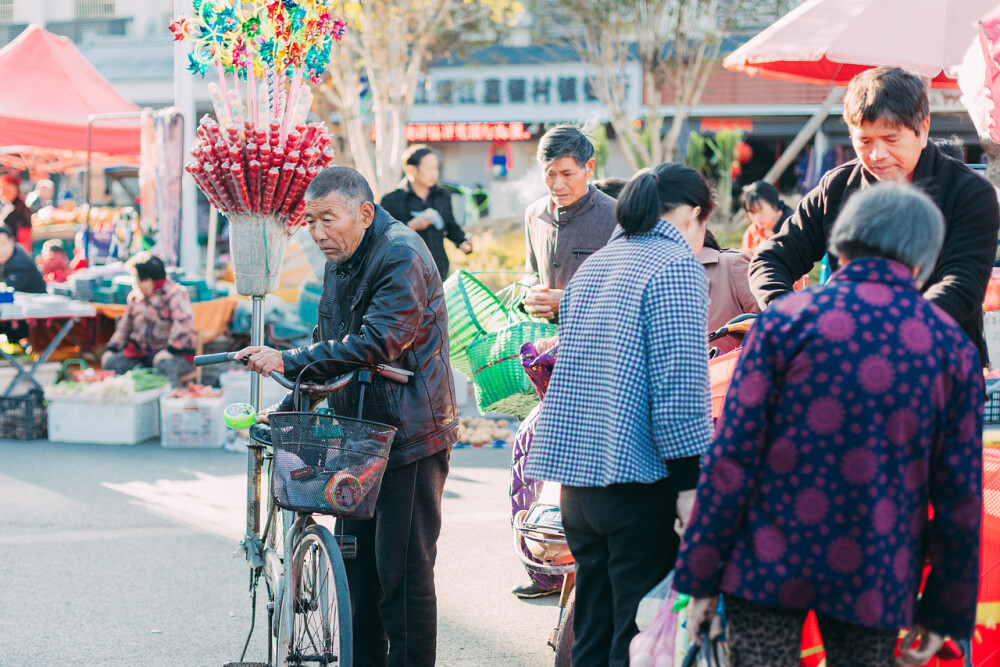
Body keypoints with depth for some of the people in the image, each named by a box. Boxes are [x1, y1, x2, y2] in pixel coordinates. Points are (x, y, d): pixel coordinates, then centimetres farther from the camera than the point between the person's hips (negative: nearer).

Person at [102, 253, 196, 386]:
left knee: (164, 365, -40)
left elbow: (184, 321, -27)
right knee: (110, 362, -14)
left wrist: (169, 350, -30)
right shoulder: (136, 296, 14)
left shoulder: (175, 294, -11)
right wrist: (110, 349, 7)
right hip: (140, 353, 7)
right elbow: (124, 327, 22)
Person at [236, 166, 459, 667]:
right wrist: (290, 407, 13)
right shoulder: (341, 259, 12)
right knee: (358, 561, 13)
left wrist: (289, 361, -23)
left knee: (403, 569, -7)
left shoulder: (402, 257, -17)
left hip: (410, 434, -9)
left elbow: (376, 345, -26)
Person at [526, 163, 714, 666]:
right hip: (635, 477, -8)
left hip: (574, 474, 8)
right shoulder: (677, 267, -8)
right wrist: (691, 478, -14)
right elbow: (679, 386, -16)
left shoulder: (591, 266, 17)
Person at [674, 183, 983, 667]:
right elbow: (960, 492, 4)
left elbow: (732, 459, -6)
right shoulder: (951, 346, 3)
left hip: (771, 562, -1)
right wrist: (944, 613, 12)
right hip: (874, 581, 2)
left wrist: (700, 579, 0)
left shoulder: (787, 319, -3)